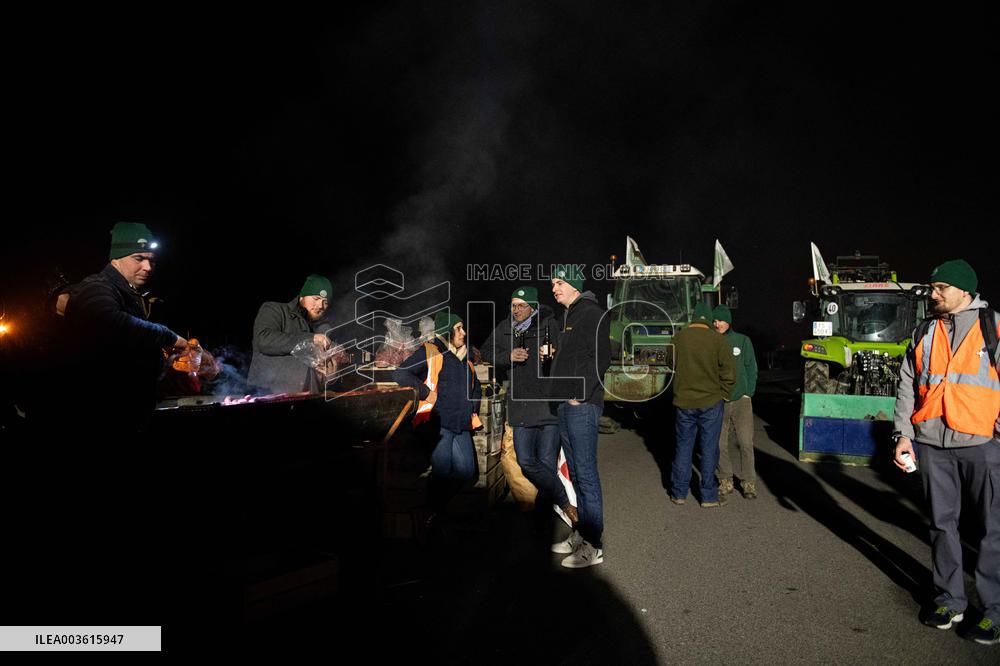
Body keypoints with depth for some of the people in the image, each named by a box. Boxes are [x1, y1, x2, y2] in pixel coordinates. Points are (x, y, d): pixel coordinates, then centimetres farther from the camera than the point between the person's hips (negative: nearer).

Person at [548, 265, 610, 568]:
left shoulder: (592, 314, -9)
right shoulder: (568, 317, 20)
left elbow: (601, 358, -19)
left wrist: (580, 395, -19)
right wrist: (562, 398, 15)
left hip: (581, 406, -10)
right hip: (564, 406, 10)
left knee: (586, 474, -6)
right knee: (576, 473, 15)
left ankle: (593, 546, 2)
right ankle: (581, 534, 25)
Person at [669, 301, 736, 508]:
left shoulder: (678, 338, -1)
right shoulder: (718, 340, -9)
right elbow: (729, 373, -7)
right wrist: (723, 395, 6)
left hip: (683, 402, 2)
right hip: (711, 402, -2)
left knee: (683, 446, 12)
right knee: (709, 449, 6)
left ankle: (679, 493, 18)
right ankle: (709, 496, 12)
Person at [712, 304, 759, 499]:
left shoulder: (742, 341, 3)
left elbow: (751, 368, 6)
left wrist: (748, 393, -2)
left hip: (741, 400, -1)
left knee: (746, 443, -2)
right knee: (719, 444, 5)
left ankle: (749, 482, 11)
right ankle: (725, 481, 19)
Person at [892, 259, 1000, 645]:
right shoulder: (924, 333, 12)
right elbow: (907, 386, 11)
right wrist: (903, 435, 4)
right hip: (933, 443, 4)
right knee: (942, 522, 10)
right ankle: (950, 601, 22)